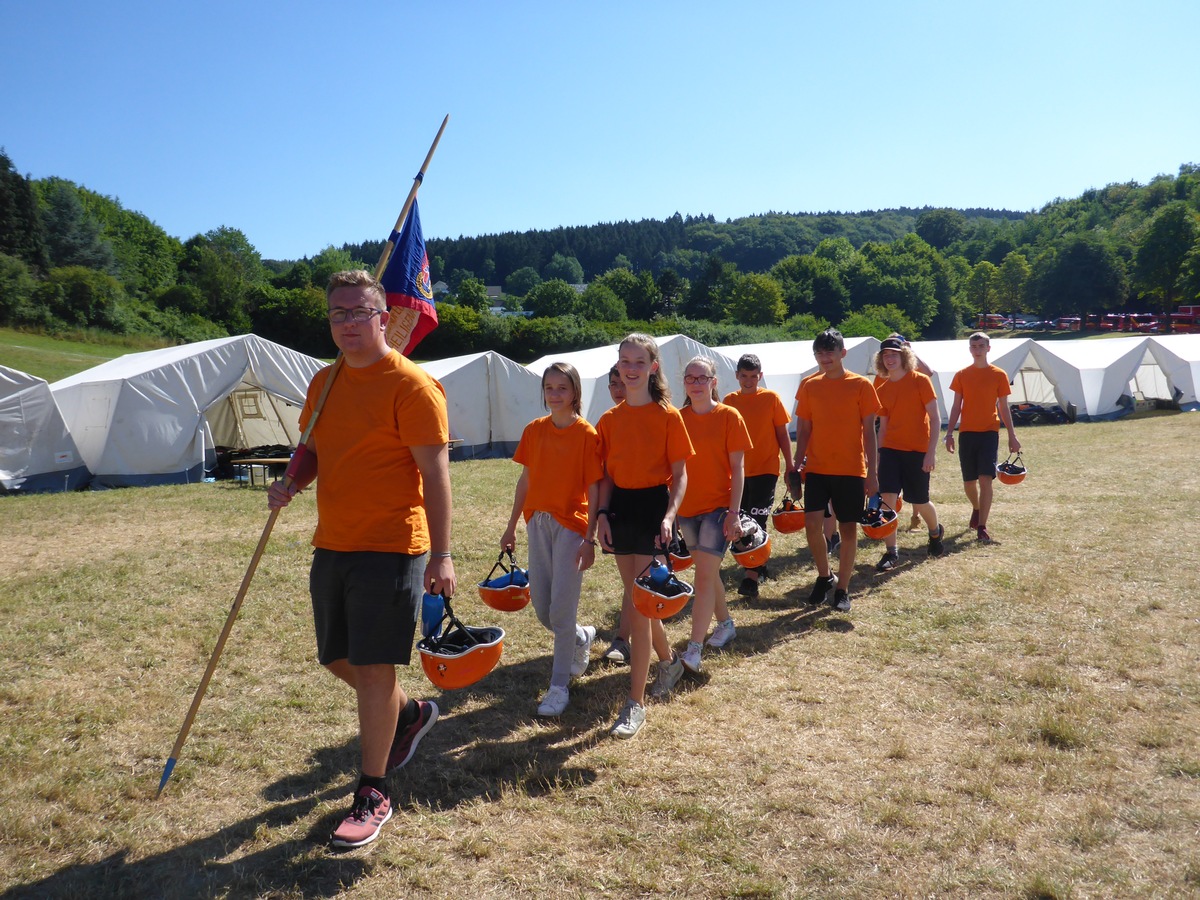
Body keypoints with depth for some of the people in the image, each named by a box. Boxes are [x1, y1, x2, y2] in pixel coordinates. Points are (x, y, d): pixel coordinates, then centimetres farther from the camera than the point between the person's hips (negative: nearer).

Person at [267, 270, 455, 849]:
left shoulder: (410, 385, -12)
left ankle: (373, 795, 15)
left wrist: (440, 555, -18)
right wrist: (293, 483, 0)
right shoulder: (324, 383, 11)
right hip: (332, 545, 8)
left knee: (373, 668, -2)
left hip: (390, 548, -8)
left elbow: (435, 471, -15)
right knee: (337, 659, 17)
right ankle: (410, 714, 43)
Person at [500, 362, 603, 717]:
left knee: (561, 610, -4)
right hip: (538, 522, 5)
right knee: (541, 608, 11)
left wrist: (590, 539, -14)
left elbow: (593, 489, -9)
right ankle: (581, 637, 41)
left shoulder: (586, 434, -8)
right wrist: (511, 526, 11)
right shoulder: (534, 430, 6)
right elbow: (526, 481, 11)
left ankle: (560, 685, 12)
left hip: (571, 524, -5)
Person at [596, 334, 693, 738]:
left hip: (654, 505, -5)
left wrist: (669, 515, -19)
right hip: (620, 508, 5)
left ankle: (636, 703, 1)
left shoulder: (668, 416, -6)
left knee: (639, 603, -7)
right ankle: (669, 660, 43)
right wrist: (602, 514, -3)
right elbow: (607, 474, 10)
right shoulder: (609, 419, 7)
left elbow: (680, 474, -6)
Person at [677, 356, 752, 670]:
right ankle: (726, 623, 38)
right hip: (687, 506, 4)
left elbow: (737, 468, -6)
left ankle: (694, 650, -6)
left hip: (718, 506, -4)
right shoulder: (678, 418, 4)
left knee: (705, 575, -9)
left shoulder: (728, 416, -6)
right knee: (707, 572, 17)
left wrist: (734, 512, -12)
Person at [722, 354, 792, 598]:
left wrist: (790, 466, -1)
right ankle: (759, 565, 30)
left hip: (765, 469, -4)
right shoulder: (729, 401, 5)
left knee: (757, 523, -12)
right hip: (738, 471, 4)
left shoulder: (771, 398, -3)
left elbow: (782, 434, 1)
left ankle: (751, 578, -14)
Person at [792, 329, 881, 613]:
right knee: (812, 522, -10)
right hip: (817, 469, 2)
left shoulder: (861, 385, -3)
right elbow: (803, 430, 7)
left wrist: (872, 472, -6)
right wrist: (795, 467, 2)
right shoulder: (809, 386, 4)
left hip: (852, 470, -1)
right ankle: (824, 577, 14)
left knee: (848, 529, 4)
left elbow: (869, 431, -2)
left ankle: (842, 589, 18)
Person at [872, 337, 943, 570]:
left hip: (918, 450, -3)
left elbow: (934, 418, -9)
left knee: (920, 501, 9)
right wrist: (879, 453, 12)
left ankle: (936, 532, 42)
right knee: (887, 498, -10)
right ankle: (891, 553, -2)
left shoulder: (920, 380, -8)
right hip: (890, 449, 3)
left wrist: (931, 452, -15)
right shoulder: (881, 388, 5)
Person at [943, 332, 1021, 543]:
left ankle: (982, 527, -7)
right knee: (968, 481, 8)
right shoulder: (961, 375, 6)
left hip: (989, 433, -2)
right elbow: (956, 406, 7)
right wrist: (949, 432, 0)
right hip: (967, 433, 2)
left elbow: (1003, 407, 6)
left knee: (985, 479, -13)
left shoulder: (999, 375, 2)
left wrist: (1012, 435, 3)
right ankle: (976, 509, 39)